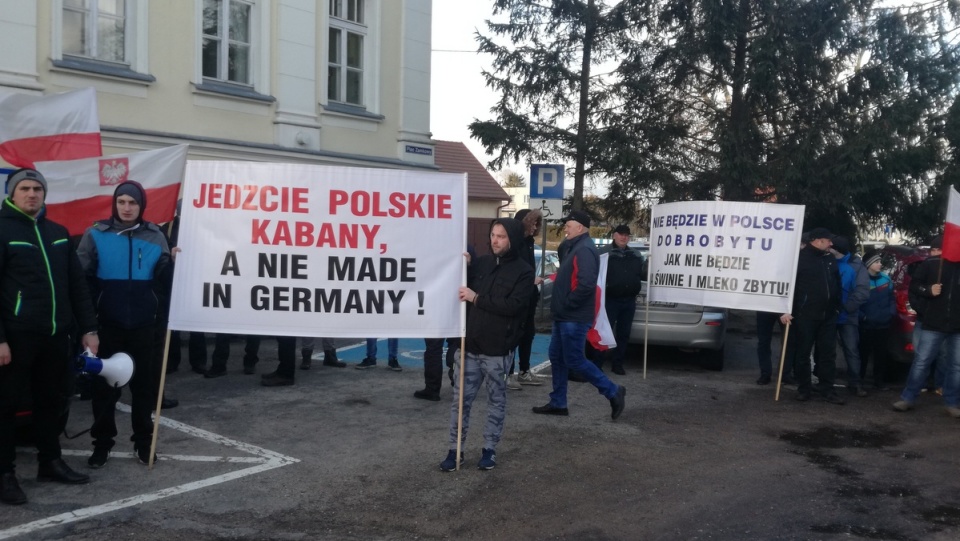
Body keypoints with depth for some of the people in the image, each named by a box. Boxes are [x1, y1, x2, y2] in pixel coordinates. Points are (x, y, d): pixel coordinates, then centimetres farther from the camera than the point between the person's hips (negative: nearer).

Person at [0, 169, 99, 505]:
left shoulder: (58, 233, 12)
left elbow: (77, 284, 13)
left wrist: (88, 328, 8)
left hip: (56, 335, 6)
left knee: (51, 400, 14)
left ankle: (50, 462, 27)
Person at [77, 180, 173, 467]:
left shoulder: (155, 237, 2)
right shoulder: (96, 235, -3)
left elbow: (164, 280, 6)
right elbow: (83, 278, -2)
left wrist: (159, 312, -3)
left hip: (143, 324, 1)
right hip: (107, 324, -1)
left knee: (144, 383, 9)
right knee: (105, 384, 9)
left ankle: (143, 441, 22)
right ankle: (102, 443, 20)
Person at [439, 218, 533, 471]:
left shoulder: (523, 271, -6)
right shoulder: (481, 263, 9)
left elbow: (513, 305, -19)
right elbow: (461, 285, 18)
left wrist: (477, 298, -19)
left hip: (498, 349, -4)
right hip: (471, 345, 4)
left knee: (496, 400, 9)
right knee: (460, 399, 6)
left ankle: (489, 449, 22)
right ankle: (455, 450, 15)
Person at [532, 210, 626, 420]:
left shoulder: (585, 249, -18)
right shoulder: (574, 247, 14)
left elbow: (586, 284, -29)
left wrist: (568, 303, -19)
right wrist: (561, 305, 8)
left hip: (574, 317, -10)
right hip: (564, 316, 10)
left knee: (574, 360, -4)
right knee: (556, 357, 13)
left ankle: (613, 391, 7)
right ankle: (558, 403, 20)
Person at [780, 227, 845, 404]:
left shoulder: (830, 259, 12)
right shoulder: (800, 258, -7)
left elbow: (837, 284, 20)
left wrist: (836, 306, 15)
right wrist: (785, 310, -15)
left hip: (828, 316, 6)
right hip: (805, 315, -6)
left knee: (828, 353, 7)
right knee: (803, 353, 3)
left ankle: (827, 389, 13)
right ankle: (803, 388, 13)